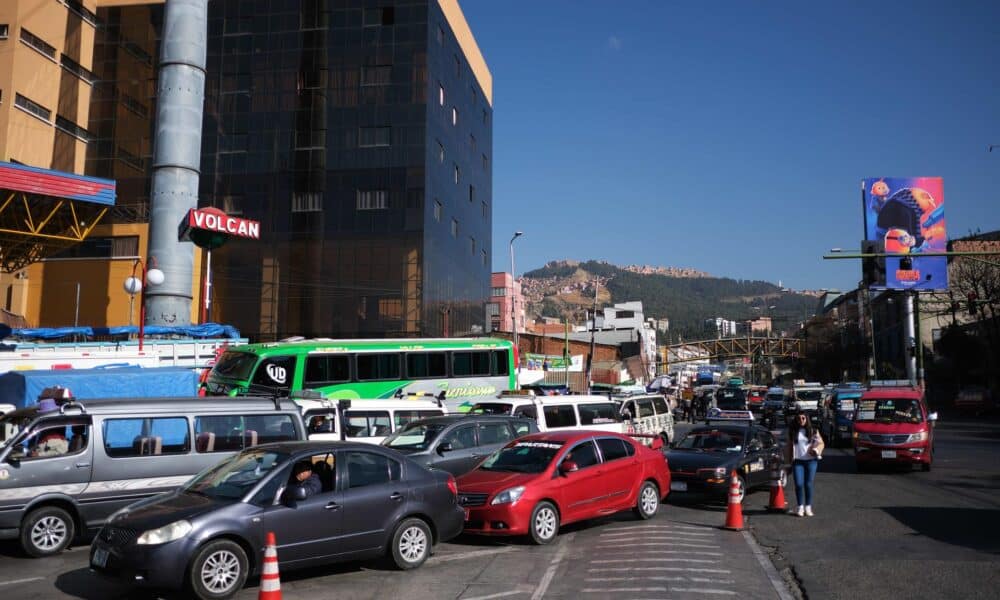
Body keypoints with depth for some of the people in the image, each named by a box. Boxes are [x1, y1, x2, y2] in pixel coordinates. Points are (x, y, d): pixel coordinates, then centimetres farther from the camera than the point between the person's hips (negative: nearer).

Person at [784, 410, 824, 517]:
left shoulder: (813, 431, 5)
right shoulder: (793, 432, 7)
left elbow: (821, 443, 5)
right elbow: (788, 446, 11)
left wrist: (816, 450, -15)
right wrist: (789, 459, 5)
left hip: (811, 460, 0)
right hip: (798, 461, 0)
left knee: (808, 484, 1)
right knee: (799, 484, -6)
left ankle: (808, 507, 11)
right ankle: (800, 507, 5)